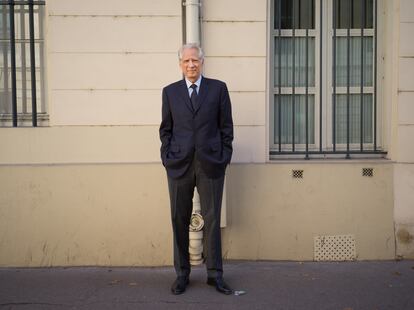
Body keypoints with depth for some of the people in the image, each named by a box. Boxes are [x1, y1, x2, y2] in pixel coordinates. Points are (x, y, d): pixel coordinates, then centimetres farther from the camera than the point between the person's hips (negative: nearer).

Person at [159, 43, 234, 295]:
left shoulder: (218, 88, 6)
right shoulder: (170, 92, 10)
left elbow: (226, 126, 6)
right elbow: (166, 128, 11)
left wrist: (225, 157, 0)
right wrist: (167, 157, 2)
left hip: (211, 164, -1)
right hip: (179, 164, 1)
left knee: (212, 219, 3)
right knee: (179, 220, 5)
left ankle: (215, 274, 14)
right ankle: (182, 274, 17)